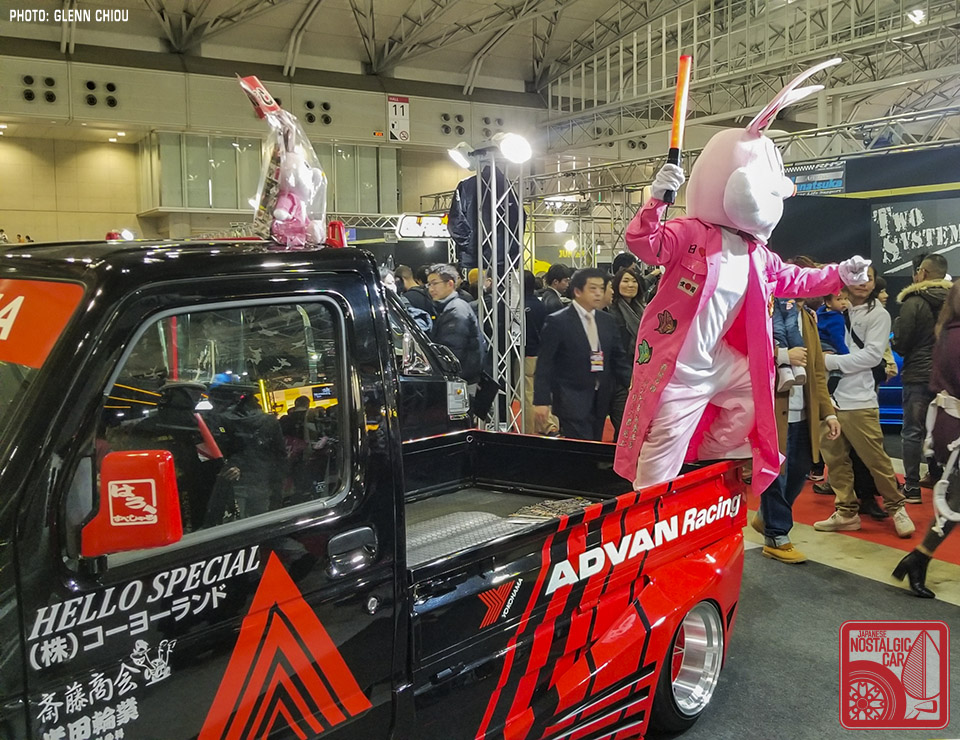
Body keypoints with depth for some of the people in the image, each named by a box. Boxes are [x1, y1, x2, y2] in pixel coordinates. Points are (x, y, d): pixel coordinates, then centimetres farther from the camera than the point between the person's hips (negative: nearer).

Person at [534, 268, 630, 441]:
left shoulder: (608, 321, 10)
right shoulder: (557, 321, -8)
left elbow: (619, 357, 15)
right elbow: (544, 363, -9)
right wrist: (541, 400, -13)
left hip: (601, 400, 6)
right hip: (572, 401, -6)